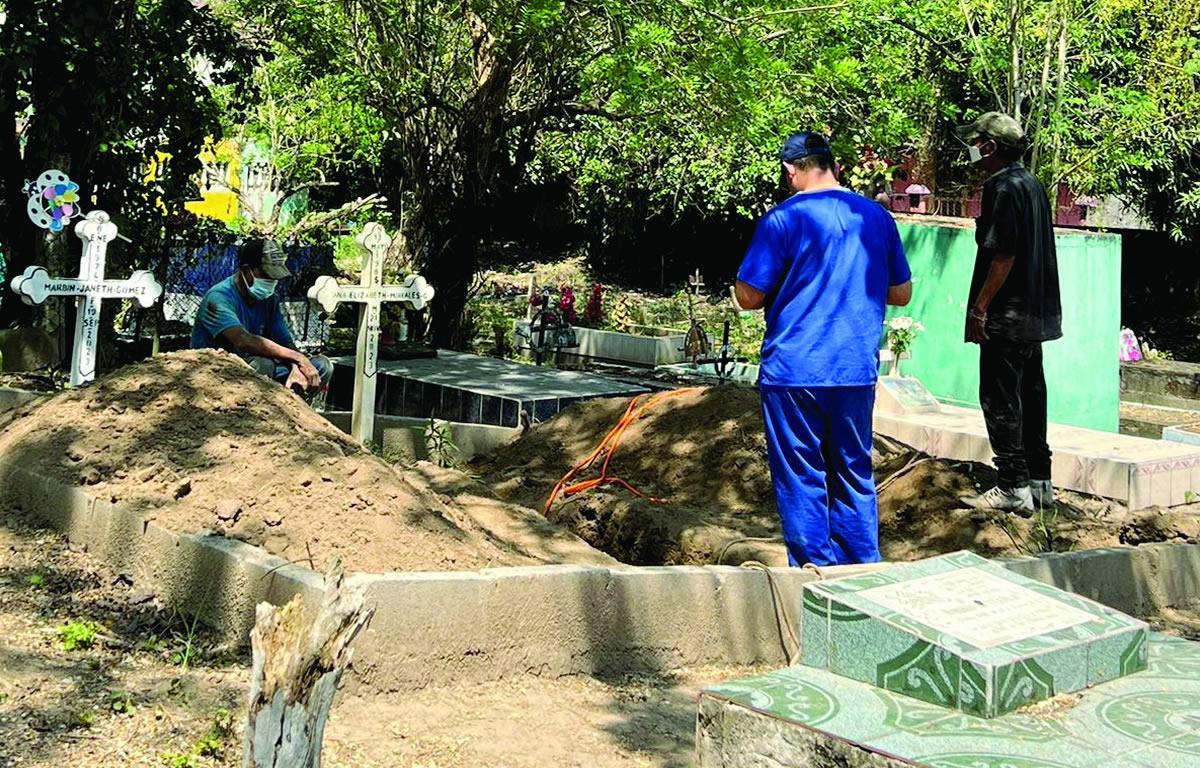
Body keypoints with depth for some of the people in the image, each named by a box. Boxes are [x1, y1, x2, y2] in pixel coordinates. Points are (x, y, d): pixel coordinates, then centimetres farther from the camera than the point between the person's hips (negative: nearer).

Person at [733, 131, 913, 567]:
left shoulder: (784, 218, -9)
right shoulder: (876, 216, 6)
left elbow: (747, 296, -7)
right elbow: (902, 293, 13)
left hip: (793, 371, -4)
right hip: (857, 372, 5)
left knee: (801, 481, 5)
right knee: (854, 475, 14)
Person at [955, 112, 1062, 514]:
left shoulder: (1003, 188, -14)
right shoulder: (1033, 185, 15)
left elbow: (1004, 255, -21)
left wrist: (980, 307, -18)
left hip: (1007, 315, -10)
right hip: (1036, 314, 10)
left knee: (1000, 400, -4)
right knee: (1029, 395, 14)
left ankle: (1013, 488, -3)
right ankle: (1039, 481, 21)